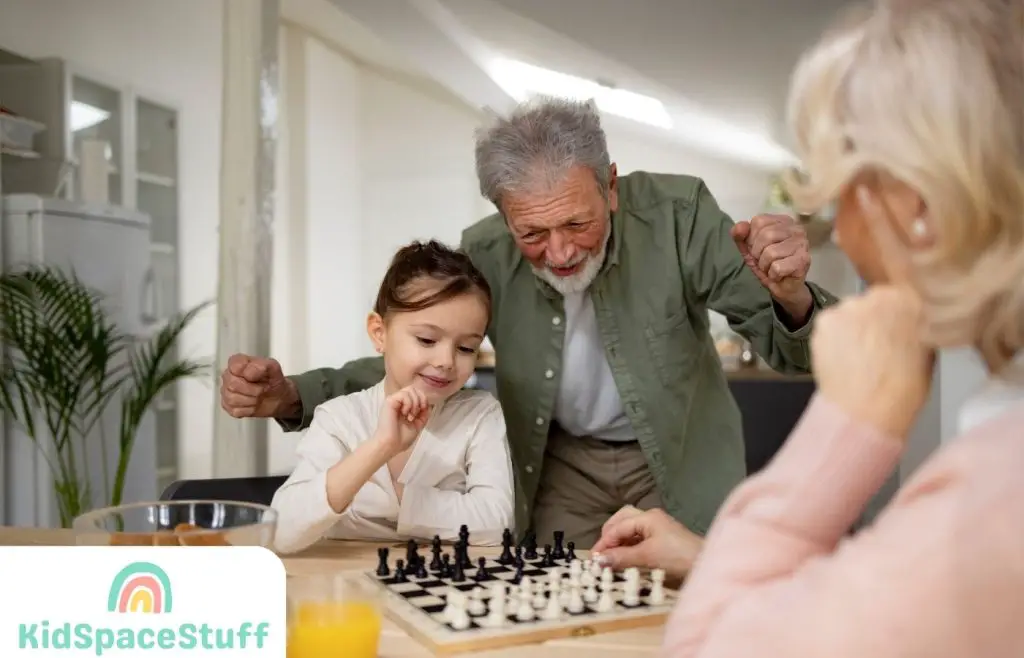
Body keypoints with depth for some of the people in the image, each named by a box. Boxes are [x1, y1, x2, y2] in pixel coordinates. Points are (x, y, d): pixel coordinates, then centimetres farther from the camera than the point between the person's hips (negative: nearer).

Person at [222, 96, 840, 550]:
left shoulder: (678, 214, -23)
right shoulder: (482, 256, -18)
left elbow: (797, 348, -21)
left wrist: (790, 297, -46)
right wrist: (291, 395, -24)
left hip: (679, 461, -1)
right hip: (562, 465, 2)